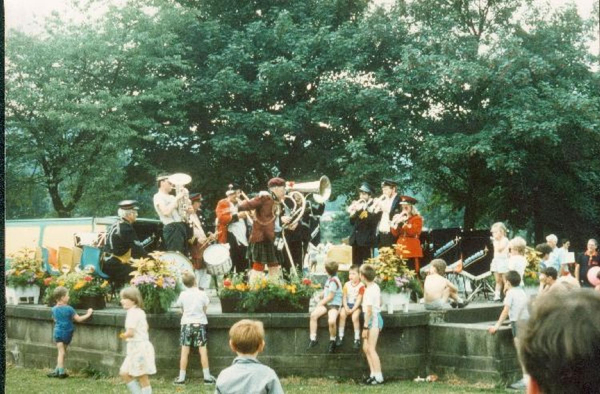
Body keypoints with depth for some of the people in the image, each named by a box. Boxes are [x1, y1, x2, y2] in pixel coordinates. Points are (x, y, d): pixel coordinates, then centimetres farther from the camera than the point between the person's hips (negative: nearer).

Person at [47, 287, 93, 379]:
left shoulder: (54, 309, -1)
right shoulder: (69, 309, -16)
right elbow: (78, 319, -12)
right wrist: (88, 314, -1)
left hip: (57, 332, 2)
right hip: (67, 333, -2)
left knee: (61, 352, 2)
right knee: (62, 352, 11)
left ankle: (60, 372, -3)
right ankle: (58, 371, 14)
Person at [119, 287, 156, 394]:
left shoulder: (133, 313, -18)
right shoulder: (139, 312, 14)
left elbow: (130, 332, -24)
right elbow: (145, 327, 22)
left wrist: (123, 336, -2)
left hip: (139, 348, -10)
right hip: (137, 348, 10)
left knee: (142, 378, -3)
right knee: (124, 373, 14)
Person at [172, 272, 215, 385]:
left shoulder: (183, 294, -4)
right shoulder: (202, 294, -6)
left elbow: (181, 309, 5)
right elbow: (205, 309, 1)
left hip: (186, 324, 0)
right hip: (200, 323, 0)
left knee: (184, 352, 2)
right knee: (203, 351, 3)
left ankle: (181, 377, 4)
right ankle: (207, 376, 4)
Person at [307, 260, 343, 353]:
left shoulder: (333, 281, -16)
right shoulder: (330, 279, 10)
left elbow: (330, 297, -15)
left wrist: (321, 303, -6)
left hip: (334, 304, -8)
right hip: (326, 304, 8)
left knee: (331, 321, -34)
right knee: (313, 315, -17)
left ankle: (332, 341, -9)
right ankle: (313, 339, -13)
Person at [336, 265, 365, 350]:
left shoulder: (361, 286, -9)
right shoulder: (347, 284, 2)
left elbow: (359, 299, -12)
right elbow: (344, 297, 2)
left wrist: (353, 309, -20)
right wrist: (346, 307, -13)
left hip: (356, 305, -3)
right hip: (347, 304, 3)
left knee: (355, 317, -30)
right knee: (342, 314, -26)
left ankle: (357, 339, -20)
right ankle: (340, 337, -17)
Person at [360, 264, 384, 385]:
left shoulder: (369, 290, -19)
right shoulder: (376, 286, 10)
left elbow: (369, 310, -21)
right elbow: (380, 303, 21)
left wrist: (365, 327, -19)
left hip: (373, 319, -10)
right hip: (375, 317, 10)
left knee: (371, 349, -8)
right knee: (366, 348, 14)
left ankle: (378, 377, -8)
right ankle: (373, 374, 17)